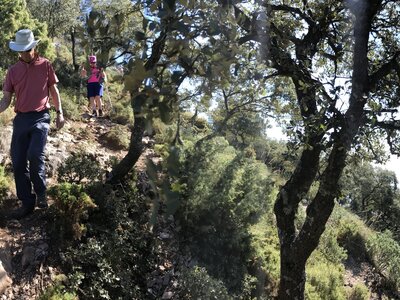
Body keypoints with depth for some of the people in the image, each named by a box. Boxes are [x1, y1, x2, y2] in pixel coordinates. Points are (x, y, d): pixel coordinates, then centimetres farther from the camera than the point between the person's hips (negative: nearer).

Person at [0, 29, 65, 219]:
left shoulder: (45, 65, 3)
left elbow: (53, 90, 10)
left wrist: (59, 113, 4)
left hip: (40, 118, -3)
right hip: (20, 119, 4)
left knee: (35, 156, -22)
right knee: (18, 162, 1)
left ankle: (41, 193, 2)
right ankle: (27, 203, 13)